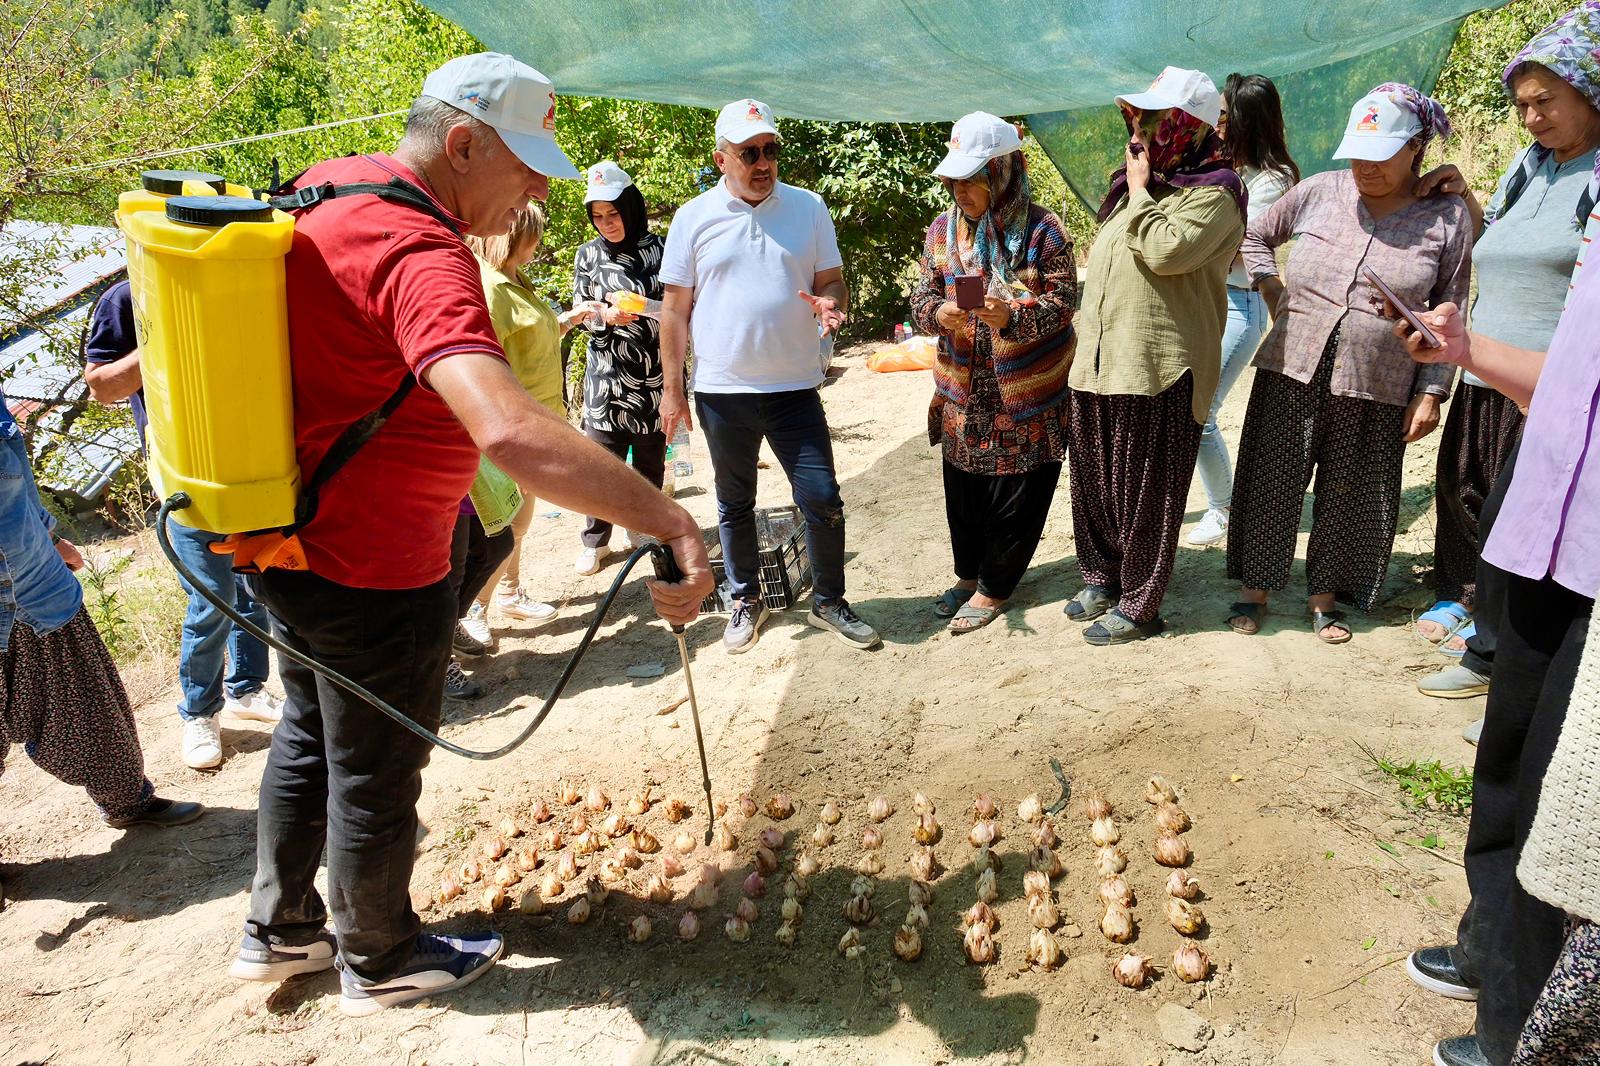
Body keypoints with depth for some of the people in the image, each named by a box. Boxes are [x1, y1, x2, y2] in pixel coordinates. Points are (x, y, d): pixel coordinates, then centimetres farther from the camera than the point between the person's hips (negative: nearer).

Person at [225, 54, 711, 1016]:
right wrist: (671, 520, -47)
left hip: (295, 539, 10)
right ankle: (380, 963, 36)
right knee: (377, 778, 12)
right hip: (375, 575, -10)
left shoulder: (330, 185, 2)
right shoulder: (421, 254, -30)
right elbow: (510, 430, -48)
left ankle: (280, 931, 46)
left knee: (311, 739, 27)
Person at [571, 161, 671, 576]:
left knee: (651, 460, 10)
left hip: (655, 377, 0)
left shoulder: (660, 248, 2)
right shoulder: (588, 254, 4)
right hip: (607, 376, 0)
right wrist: (605, 316, -17)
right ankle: (594, 541, 13)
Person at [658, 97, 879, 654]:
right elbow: (675, 309, 2)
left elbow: (833, 281, 8)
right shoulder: (694, 218, 0)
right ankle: (746, 601, 32)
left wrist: (830, 301, -17)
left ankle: (828, 600, 20)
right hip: (722, 392, 0)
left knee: (823, 501, -1)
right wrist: (671, 389, 0)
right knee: (735, 505, 14)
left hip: (795, 388, 0)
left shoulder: (808, 207, 3)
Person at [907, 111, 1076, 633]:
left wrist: (1013, 315, -31)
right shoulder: (943, 229, 3)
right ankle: (968, 572, 36)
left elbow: (1062, 303, -12)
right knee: (963, 488, 14)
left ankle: (993, 587, 23)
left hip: (1028, 396, -4)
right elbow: (922, 297, 3)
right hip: (963, 394, 4)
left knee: (1016, 495, 5)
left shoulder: (1043, 231, -10)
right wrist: (939, 313, -21)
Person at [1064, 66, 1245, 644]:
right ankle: (1103, 576, 32)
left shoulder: (1212, 192, -8)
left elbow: (1165, 251, -24)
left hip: (1157, 368, -8)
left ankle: (1138, 606, 11)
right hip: (1098, 360, 8)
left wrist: (1140, 190, -11)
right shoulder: (1139, 183, 18)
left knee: (1144, 493, 0)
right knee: (1094, 479, 15)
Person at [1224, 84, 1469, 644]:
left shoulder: (1447, 219, -1)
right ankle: (1255, 588, 20)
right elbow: (1255, 235, 18)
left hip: (1376, 388, -1)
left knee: (1348, 495, 8)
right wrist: (1271, 289, 4)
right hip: (1291, 371, 1)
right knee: (1271, 483, 5)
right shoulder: (1320, 192, 2)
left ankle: (1325, 596, 25)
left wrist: (1430, 393, -2)